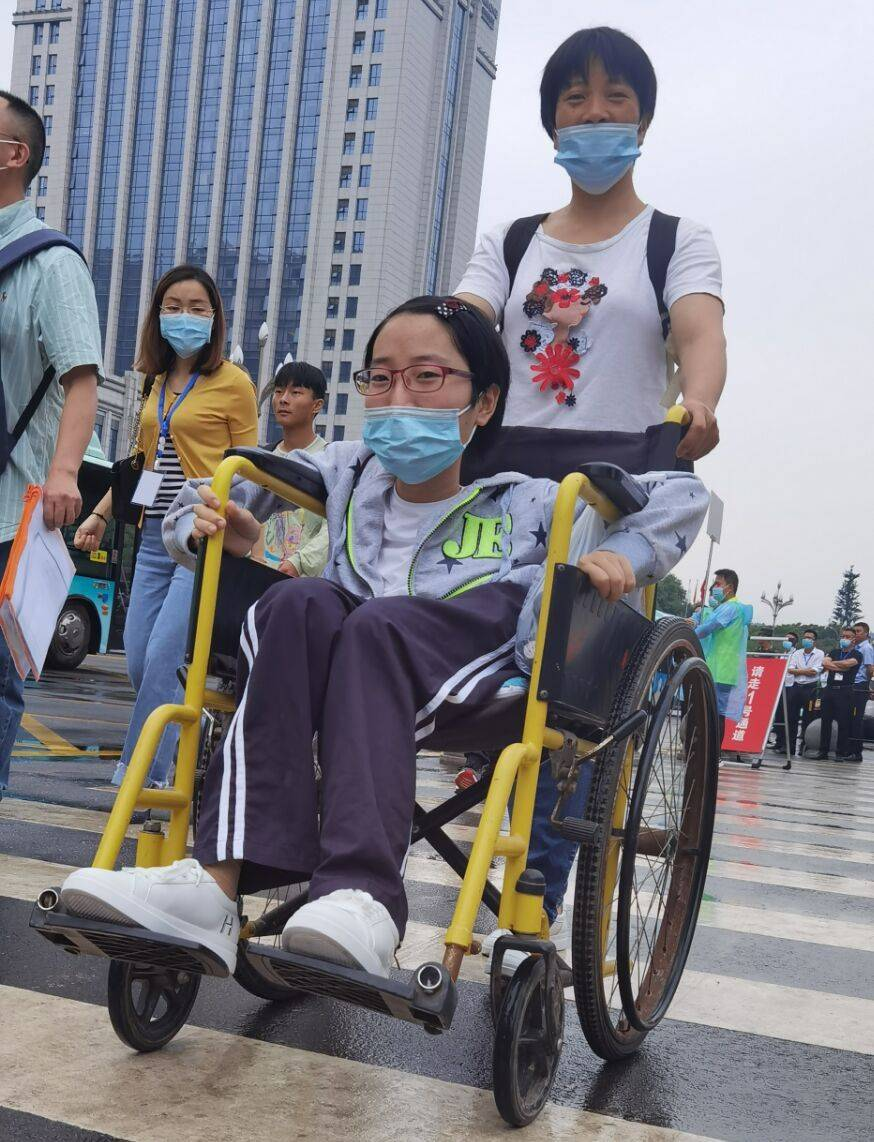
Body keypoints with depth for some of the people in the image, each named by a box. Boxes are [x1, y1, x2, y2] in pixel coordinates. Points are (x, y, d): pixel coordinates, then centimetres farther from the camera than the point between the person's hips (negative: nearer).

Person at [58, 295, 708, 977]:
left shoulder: (525, 503, 11)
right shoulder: (349, 473, 17)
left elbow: (683, 495, 14)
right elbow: (200, 503, 21)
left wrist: (622, 553, -5)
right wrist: (209, 530, -3)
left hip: (469, 677, -3)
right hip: (352, 670, 3)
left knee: (377, 624, -34)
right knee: (299, 604, -30)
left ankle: (363, 900, -49)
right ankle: (221, 879, -42)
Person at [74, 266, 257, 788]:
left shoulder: (233, 382, -2)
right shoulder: (156, 382, 16)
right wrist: (100, 515, 20)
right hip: (156, 536, 7)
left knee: (161, 657, -13)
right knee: (138, 660, 4)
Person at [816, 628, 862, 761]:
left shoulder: (857, 655, 5)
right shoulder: (834, 652, 17)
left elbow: (847, 663, -14)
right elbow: (825, 662, -1)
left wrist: (831, 663, 1)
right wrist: (841, 667, -9)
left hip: (845, 691, -4)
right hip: (829, 689, 4)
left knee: (843, 722, -4)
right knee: (825, 721, 4)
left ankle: (841, 753, 2)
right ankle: (823, 751, 10)